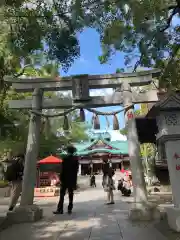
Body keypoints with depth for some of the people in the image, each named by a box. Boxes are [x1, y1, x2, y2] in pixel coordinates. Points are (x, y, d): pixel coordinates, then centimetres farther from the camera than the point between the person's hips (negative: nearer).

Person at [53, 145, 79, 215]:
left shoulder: (65, 158, -8)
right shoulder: (76, 159, 3)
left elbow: (63, 169, -10)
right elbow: (76, 170, 4)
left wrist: (61, 178, -4)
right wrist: (75, 180, 11)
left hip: (65, 179, -4)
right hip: (72, 179, 4)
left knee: (62, 194, 1)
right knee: (71, 194, 10)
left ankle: (60, 209, -1)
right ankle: (70, 209, 13)